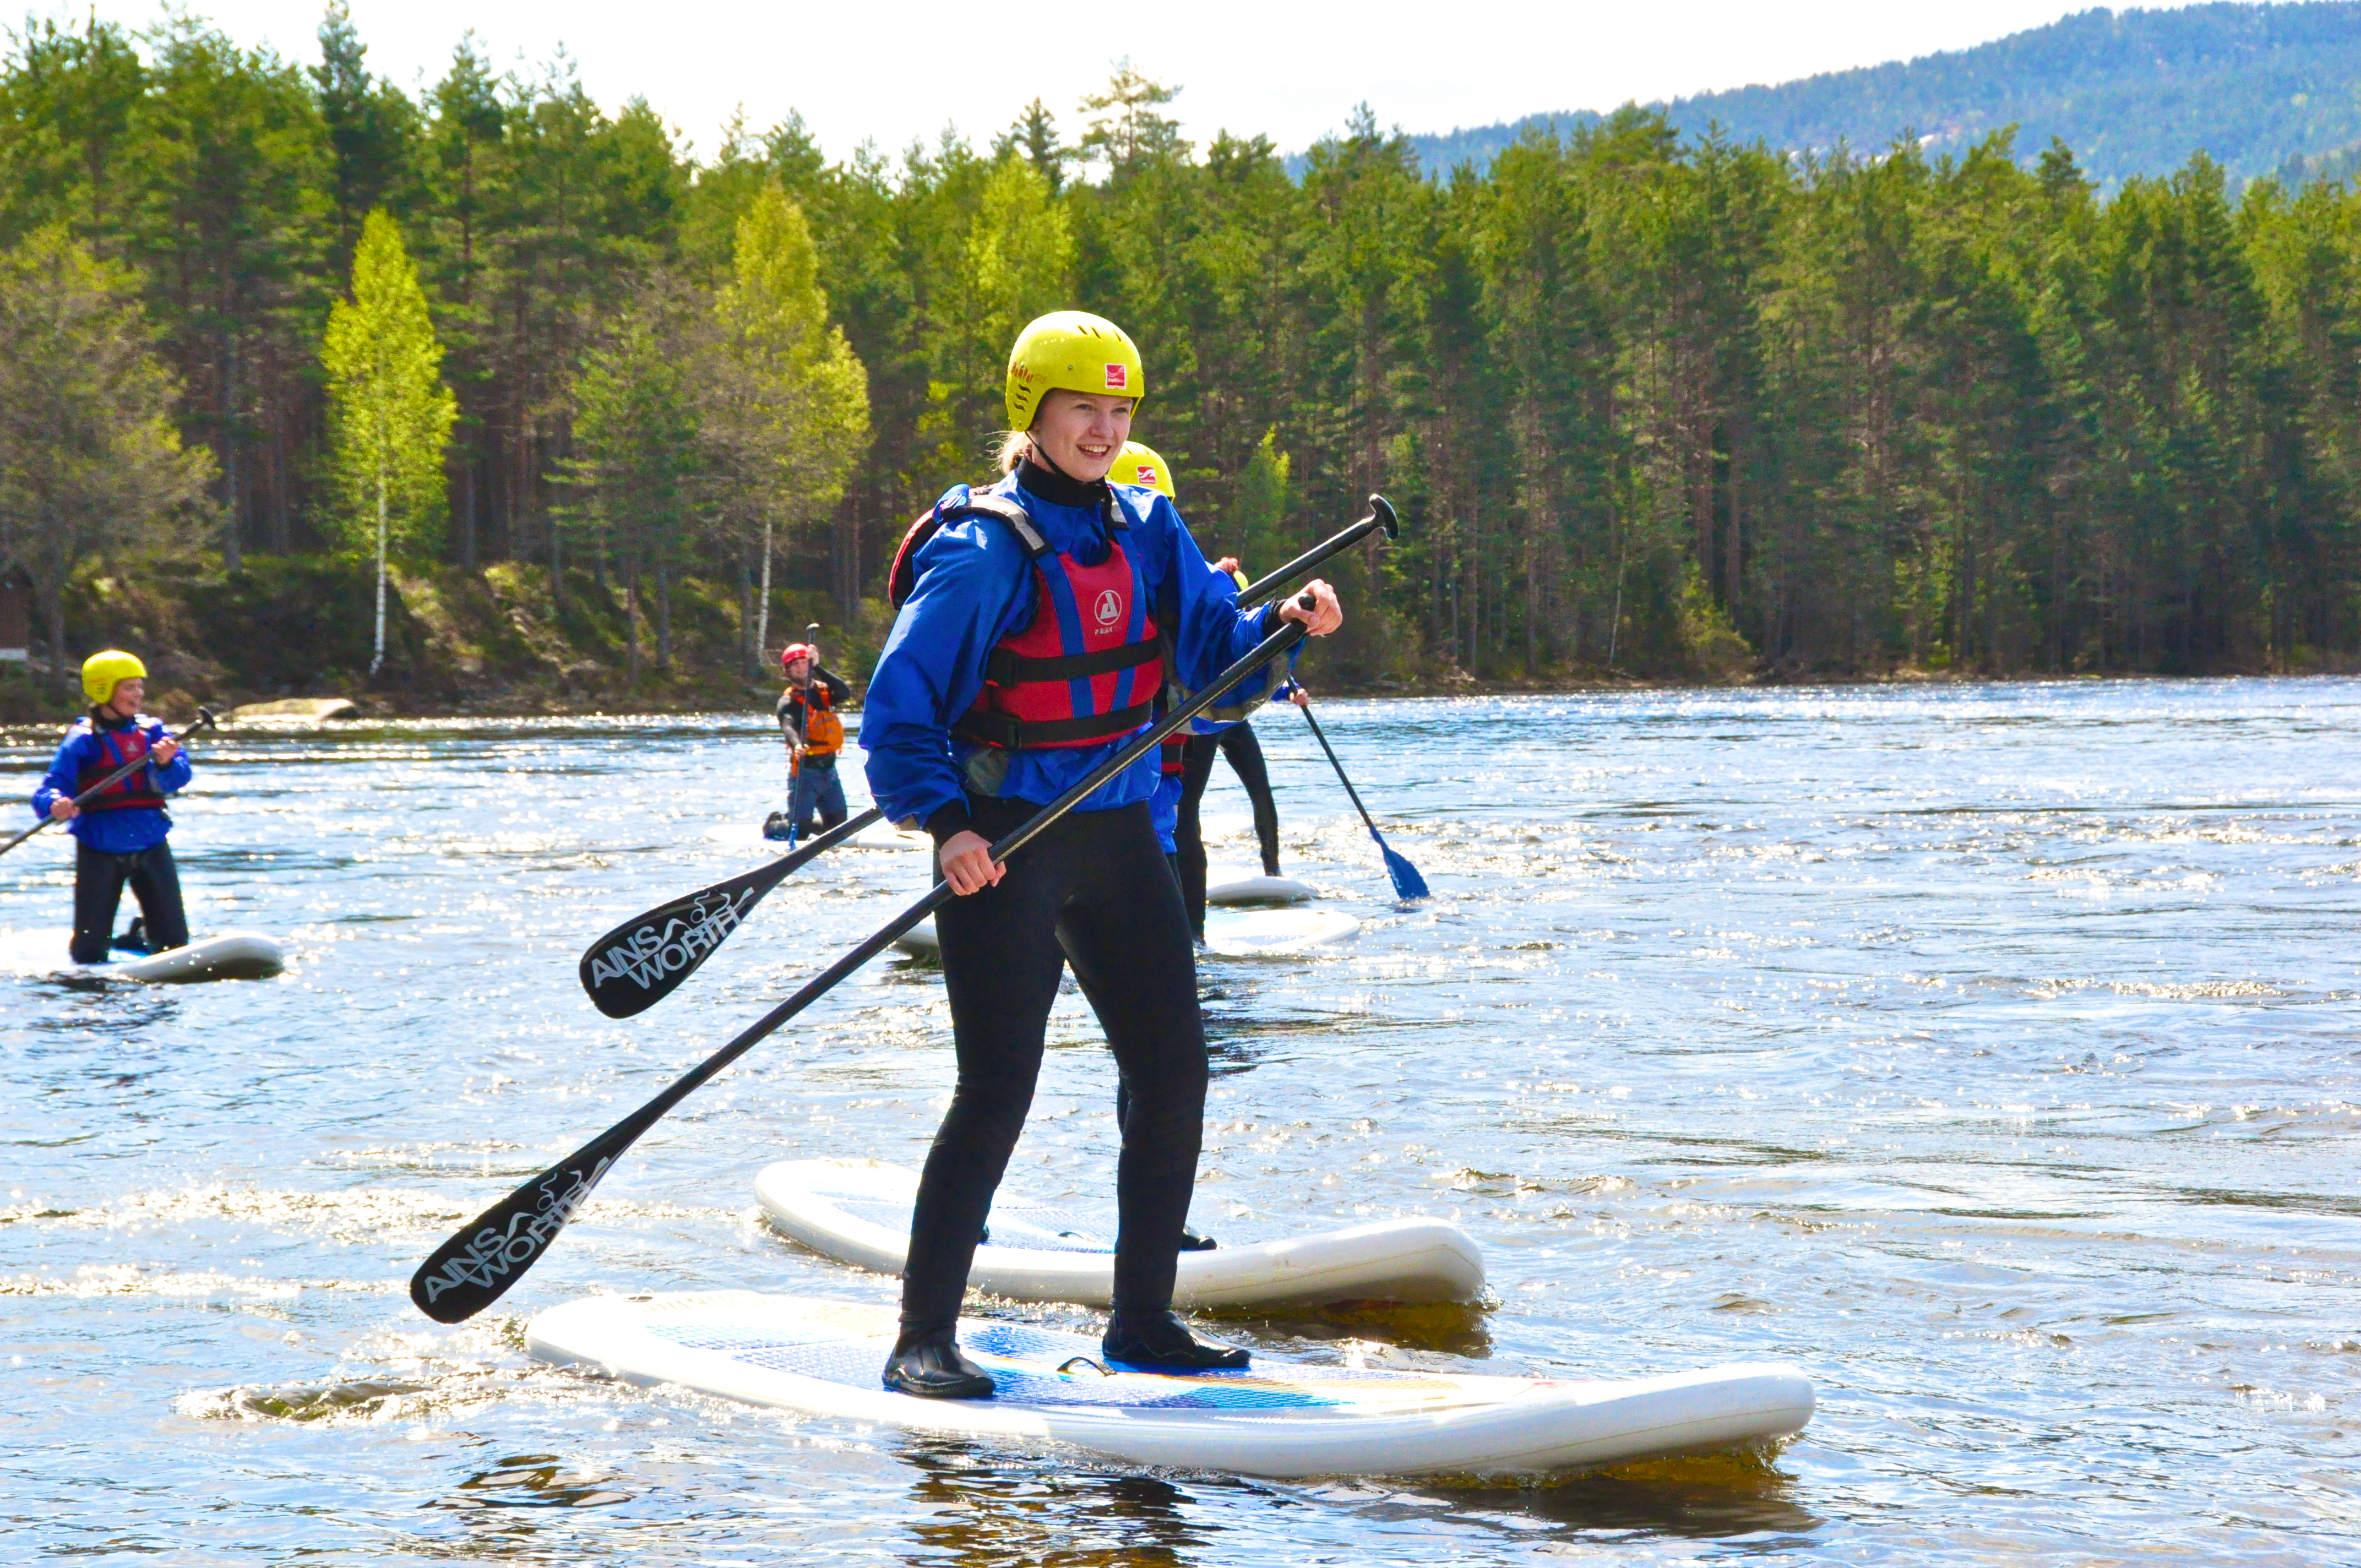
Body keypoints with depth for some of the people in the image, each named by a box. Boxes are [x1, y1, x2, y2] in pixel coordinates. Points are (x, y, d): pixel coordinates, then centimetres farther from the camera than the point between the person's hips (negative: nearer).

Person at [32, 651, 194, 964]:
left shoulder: (152, 731, 5)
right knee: (90, 956, -1)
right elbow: (49, 790, -13)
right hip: (100, 852, -3)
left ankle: (140, 936, 35)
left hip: (151, 848, 3)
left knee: (175, 947, 4)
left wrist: (166, 762, -30)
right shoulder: (82, 740, -6)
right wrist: (55, 803, -35)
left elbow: (179, 780, -8)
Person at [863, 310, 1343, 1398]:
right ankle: (922, 1340, -4)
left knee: (1174, 1072, 5)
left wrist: (1282, 625, -21)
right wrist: (947, 825, -27)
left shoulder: (1147, 531, 8)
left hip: (1118, 831, 7)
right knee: (998, 1089, -11)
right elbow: (897, 709, -15)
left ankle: (1142, 1319, 17)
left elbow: (1210, 647, 0)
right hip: (1006, 844, -7)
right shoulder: (983, 550, -12)